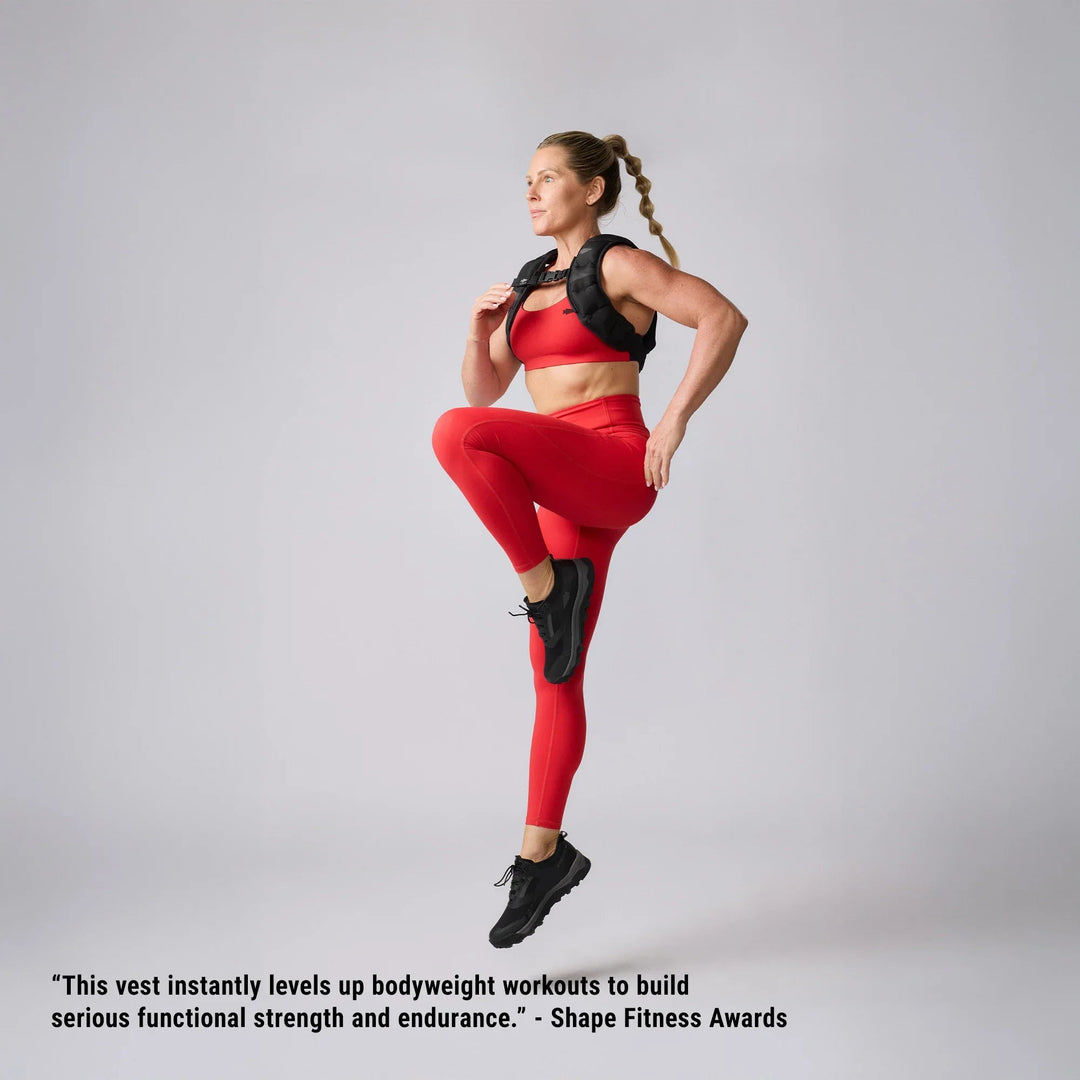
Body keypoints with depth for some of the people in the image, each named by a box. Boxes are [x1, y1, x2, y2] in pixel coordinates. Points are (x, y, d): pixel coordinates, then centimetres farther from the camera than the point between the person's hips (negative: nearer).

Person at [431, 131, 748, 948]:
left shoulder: (620, 265, -1)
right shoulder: (529, 283, 20)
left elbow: (724, 318, -12)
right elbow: (483, 389, 21)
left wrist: (674, 422, -16)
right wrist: (481, 326, 2)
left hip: (615, 465, -7)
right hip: (564, 489, 7)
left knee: (457, 435, -30)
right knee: (554, 674, 6)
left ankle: (547, 584, -16)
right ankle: (543, 855, 12)